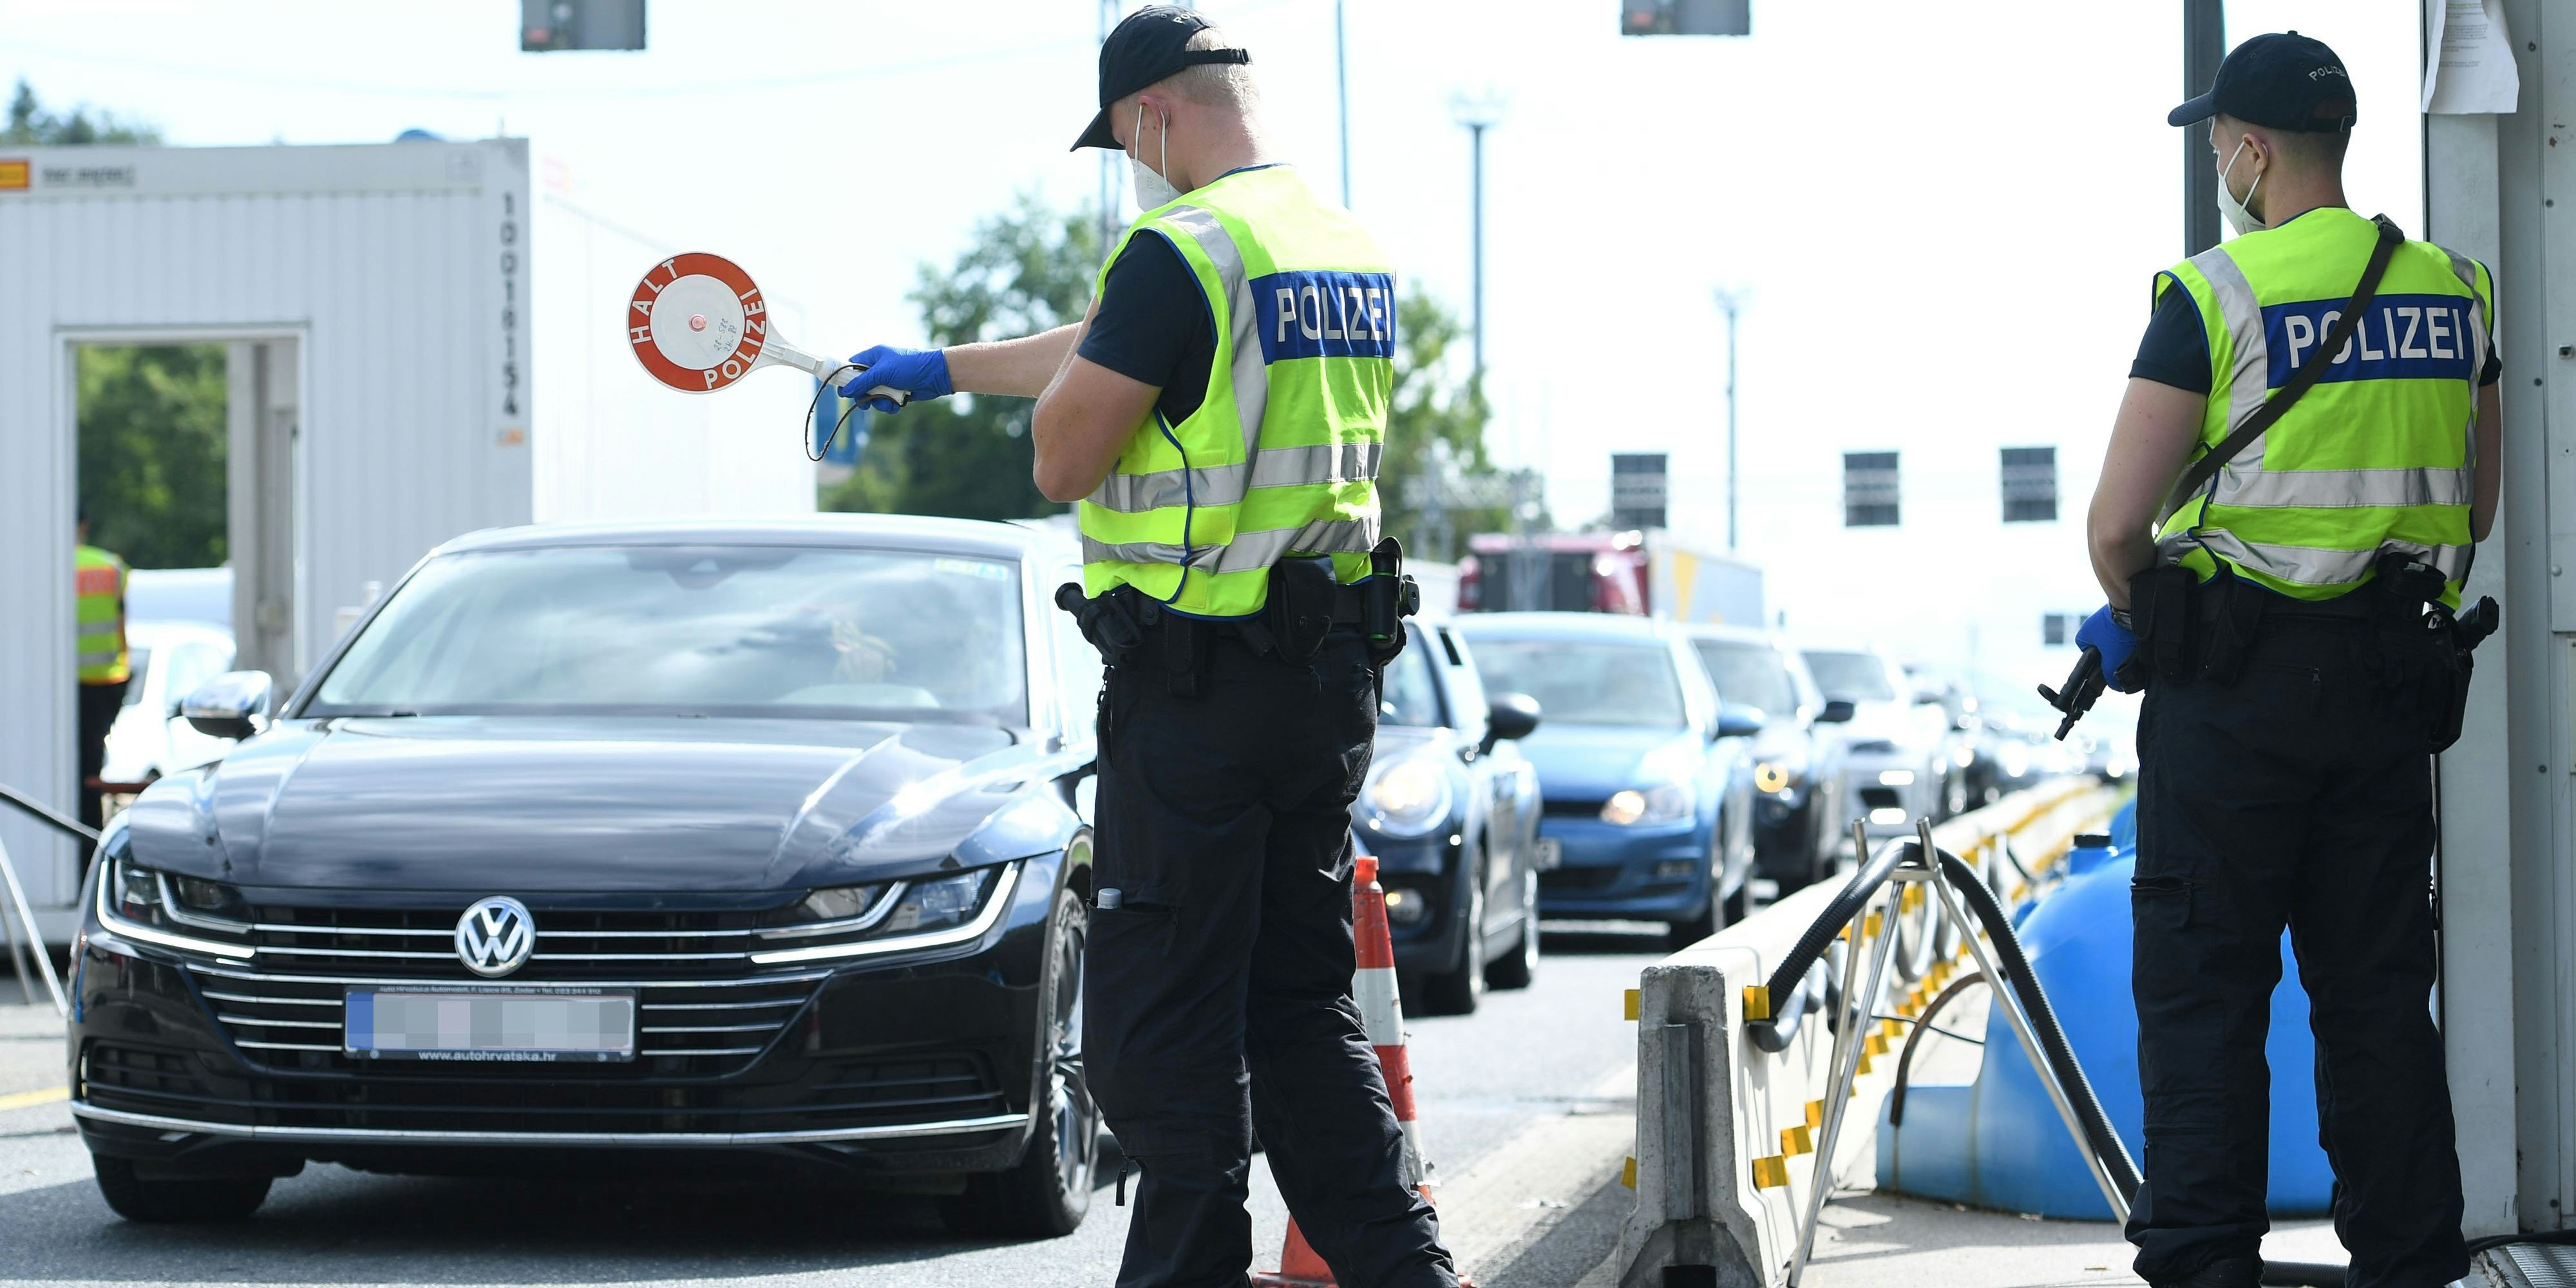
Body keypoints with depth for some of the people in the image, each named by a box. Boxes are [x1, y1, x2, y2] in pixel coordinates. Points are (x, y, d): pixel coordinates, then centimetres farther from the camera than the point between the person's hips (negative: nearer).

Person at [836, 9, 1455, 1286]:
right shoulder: (1352, 249, 15)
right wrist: (938, 367, 37)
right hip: (1332, 680, 9)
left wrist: (1080, 375, 8)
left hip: (1195, 689, -9)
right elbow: (1104, 350, 28)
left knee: (1163, 1025, -1)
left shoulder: (1180, 251, -15)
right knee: (1301, 1003, 14)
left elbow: (1064, 459, -12)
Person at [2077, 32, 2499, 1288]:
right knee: (2377, 985, 11)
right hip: (2398, 675, 5)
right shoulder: (2452, 292, 7)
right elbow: (2473, 512, 16)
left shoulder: (2216, 296, -11)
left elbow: (2117, 525, -12)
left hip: (2237, 678, -5)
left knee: (2201, 983, 1)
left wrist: (2139, 619, 7)